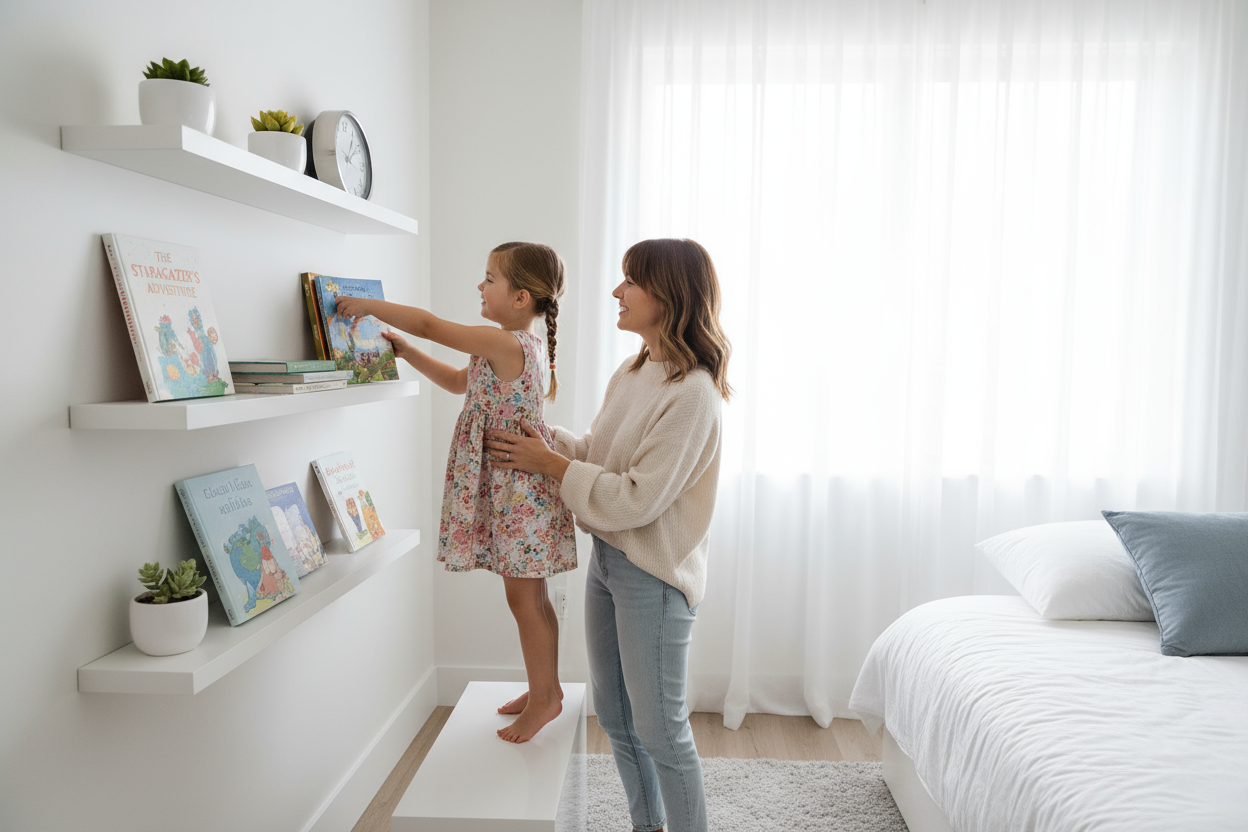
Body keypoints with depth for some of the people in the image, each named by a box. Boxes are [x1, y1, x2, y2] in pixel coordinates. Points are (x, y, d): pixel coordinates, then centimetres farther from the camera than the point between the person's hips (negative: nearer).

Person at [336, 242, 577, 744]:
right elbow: (459, 382, 23)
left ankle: (544, 697, 18)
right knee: (530, 596, 17)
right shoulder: (523, 345, 11)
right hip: (511, 484, 10)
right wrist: (406, 353, 19)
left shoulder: (503, 343, -19)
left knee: (523, 597, 3)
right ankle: (545, 689, 30)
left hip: (518, 487, -10)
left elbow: (431, 325, -15)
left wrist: (368, 305, -2)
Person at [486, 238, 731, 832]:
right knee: (614, 716, 21)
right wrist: (542, 440, -2)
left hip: (653, 574, -9)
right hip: (606, 558, 9)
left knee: (659, 728, 5)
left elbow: (637, 498, -24)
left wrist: (551, 464, -15)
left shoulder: (693, 393, -22)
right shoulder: (631, 373, 7)